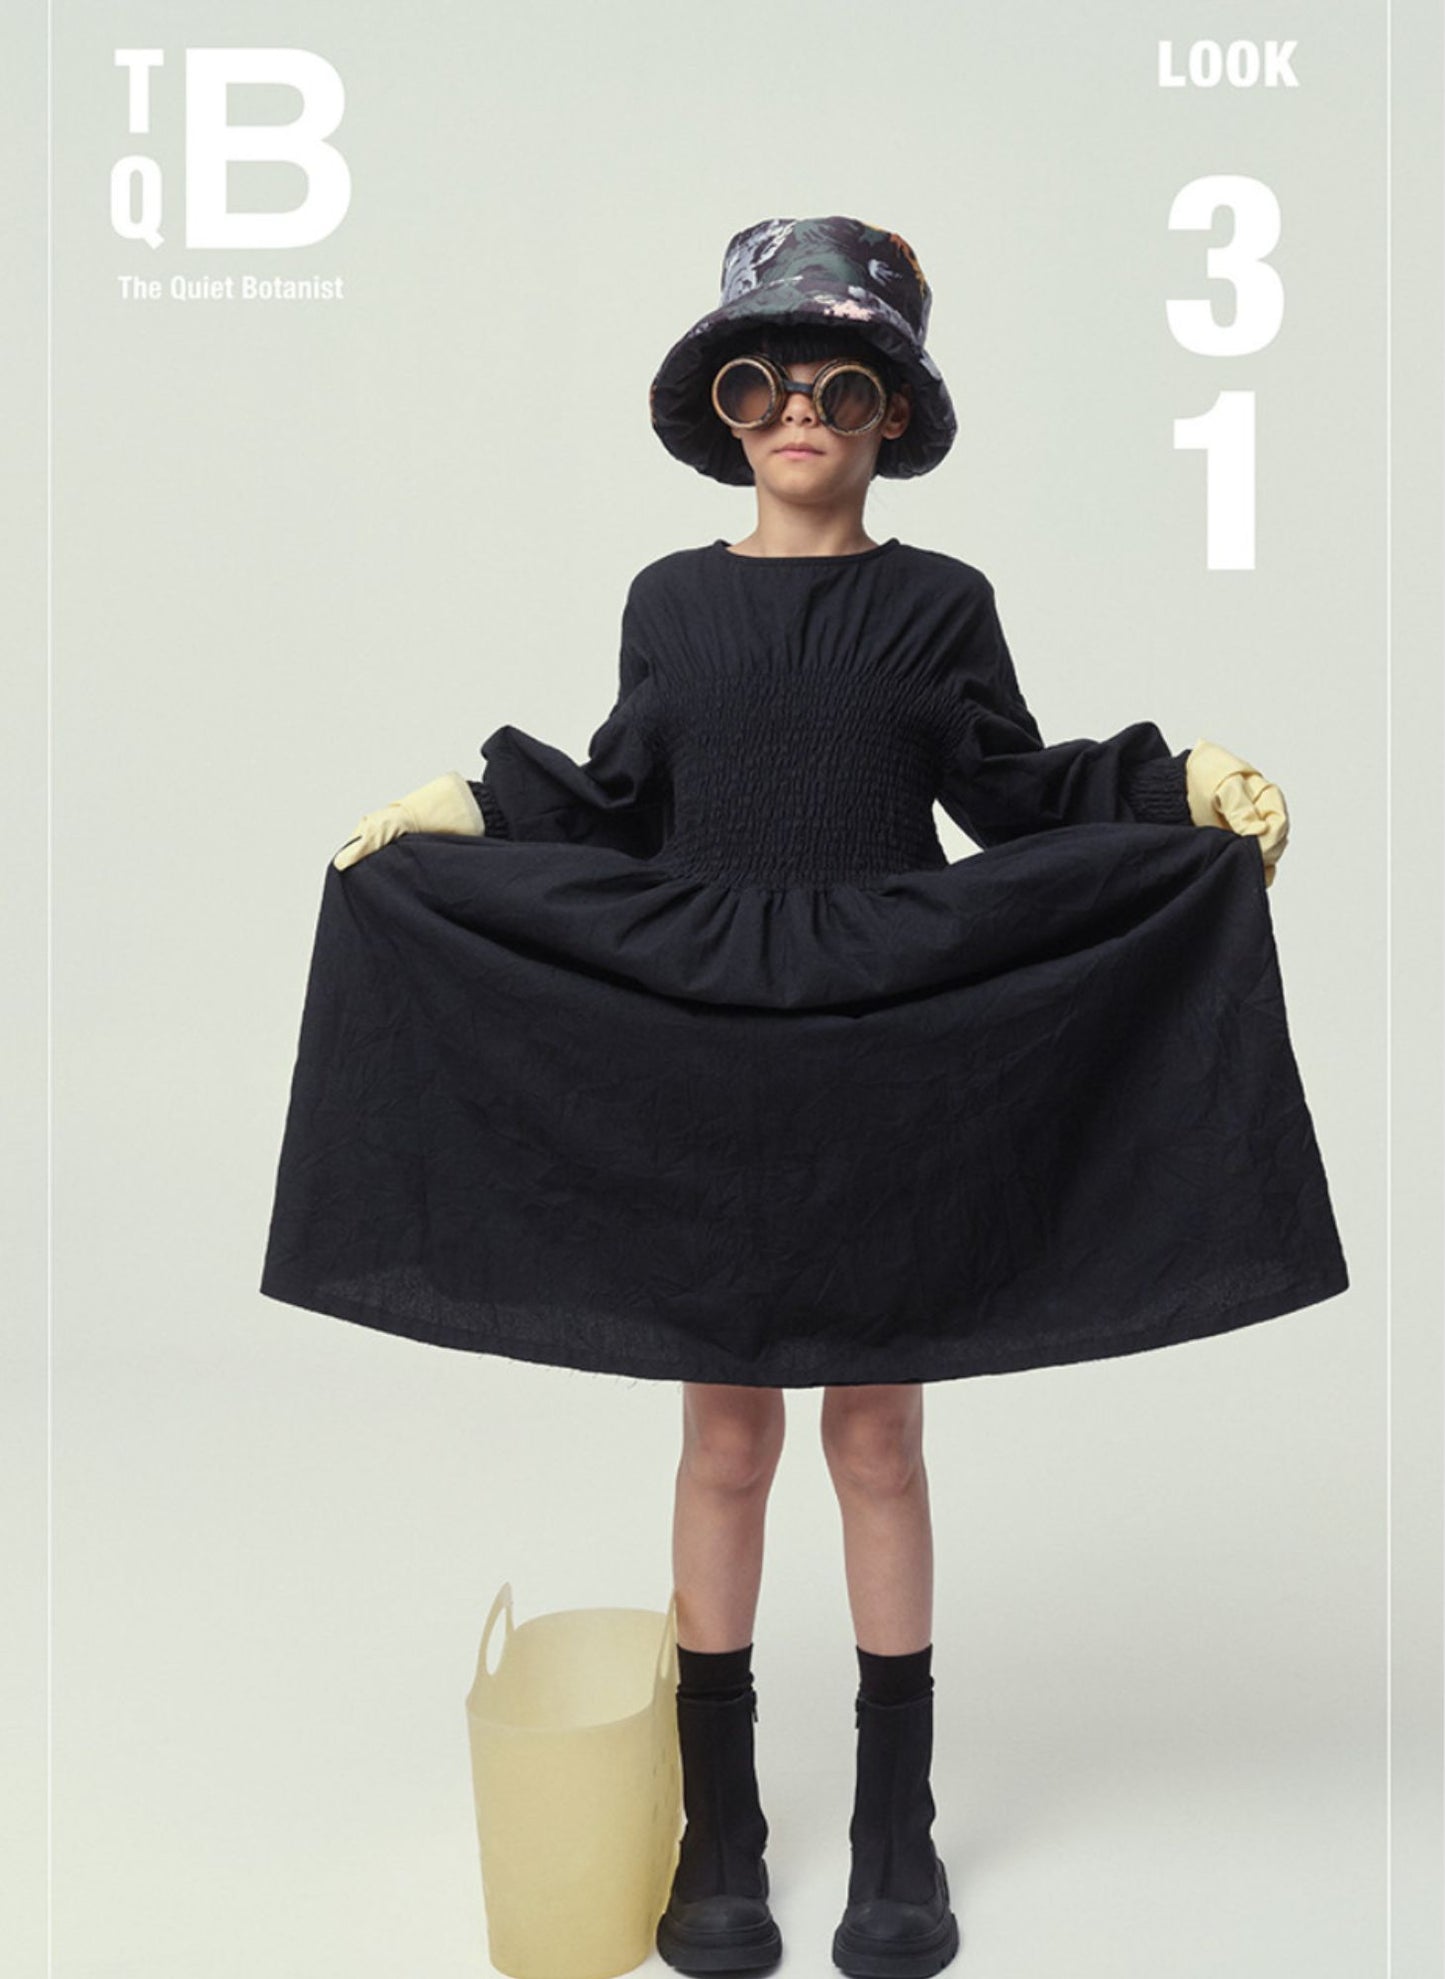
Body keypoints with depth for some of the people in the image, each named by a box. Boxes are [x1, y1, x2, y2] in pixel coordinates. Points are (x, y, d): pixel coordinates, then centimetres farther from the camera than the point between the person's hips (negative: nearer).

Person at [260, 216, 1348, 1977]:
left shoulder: (939, 603, 4)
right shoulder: (670, 602, 7)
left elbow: (1017, 801, 3)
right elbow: (617, 811, 8)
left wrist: (1183, 782, -10)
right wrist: (463, 807, -4)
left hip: (892, 1059, -1)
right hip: (698, 1057, 1)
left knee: (877, 1439, 7)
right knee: (725, 1439, 7)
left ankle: (896, 1832, 23)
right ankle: (719, 1831, 22)